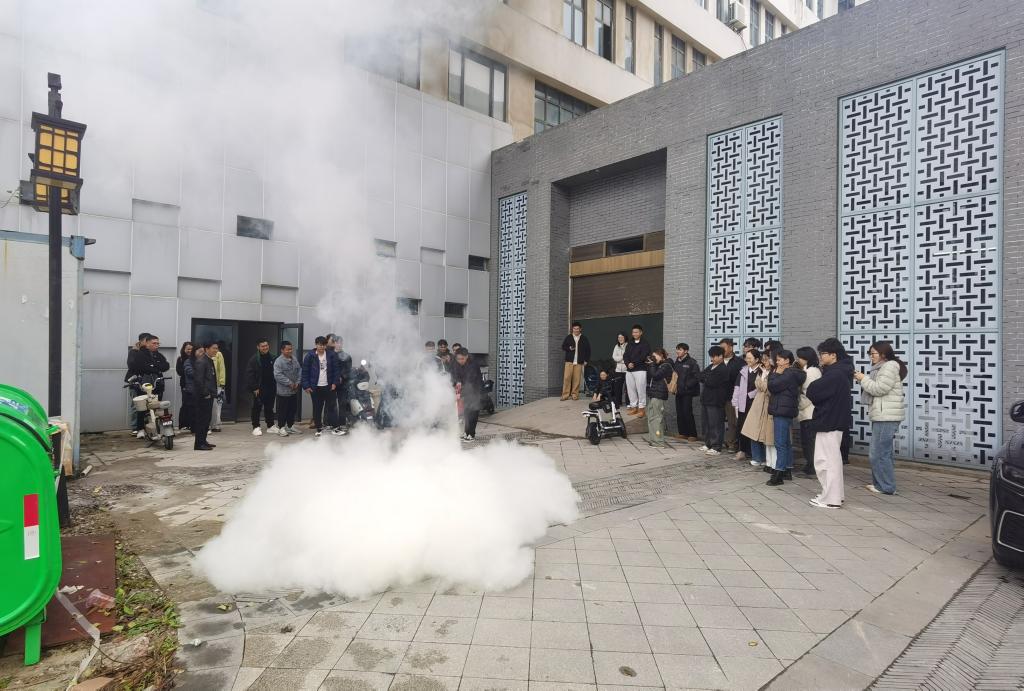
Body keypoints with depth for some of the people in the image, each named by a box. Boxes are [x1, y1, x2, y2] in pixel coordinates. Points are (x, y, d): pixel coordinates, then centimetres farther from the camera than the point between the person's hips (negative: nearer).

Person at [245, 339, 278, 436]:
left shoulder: (272, 358, 8)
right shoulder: (254, 359, -9)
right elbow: (249, 374, -12)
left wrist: (275, 387, 8)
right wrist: (254, 388, -15)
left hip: (270, 388, 5)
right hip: (258, 388, -5)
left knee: (269, 408, 13)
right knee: (257, 408, 4)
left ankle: (271, 426, 22)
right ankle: (256, 427, 12)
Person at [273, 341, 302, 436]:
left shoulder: (294, 359, 5)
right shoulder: (278, 361, -16)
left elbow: (299, 370, 11)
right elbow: (278, 375, -23)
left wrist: (297, 382, -2)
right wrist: (290, 383, -20)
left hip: (294, 391, 7)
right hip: (283, 391, -7)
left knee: (293, 409, 15)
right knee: (283, 410, 3)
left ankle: (290, 426, 28)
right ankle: (281, 428, 15)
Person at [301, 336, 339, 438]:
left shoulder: (331, 355, 1)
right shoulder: (310, 356, -3)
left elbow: (335, 370, 4)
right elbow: (305, 371, -2)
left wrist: (334, 383, -4)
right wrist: (306, 386, -7)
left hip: (329, 386, 1)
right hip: (315, 387, 0)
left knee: (331, 407, 2)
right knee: (317, 409, 7)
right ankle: (319, 428, 18)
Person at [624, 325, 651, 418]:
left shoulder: (644, 343, -3)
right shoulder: (630, 343, 14)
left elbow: (643, 356, -13)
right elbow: (625, 355, 7)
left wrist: (634, 363, -15)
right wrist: (628, 363, -11)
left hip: (640, 369, -6)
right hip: (629, 369, 6)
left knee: (641, 389, -5)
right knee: (630, 389, 9)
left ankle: (641, 408, 3)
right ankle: (633, 407, 19)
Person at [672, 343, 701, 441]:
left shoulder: (692, 362, -6)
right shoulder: (676, 362, 14)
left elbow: (697, 377, -11)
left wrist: (686, 386, -17)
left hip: (687, 392, -7)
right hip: (678, 392, 7)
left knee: (687, 413, -7)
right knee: (679, 413, 8)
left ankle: (692, 435, 2)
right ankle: (683, 433, 17)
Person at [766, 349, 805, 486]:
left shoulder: (789, 373, -14)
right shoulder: (791, 373, 17)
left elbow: (772, 386, -18)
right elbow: (772, 387, 16)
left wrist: (775, 374, -6)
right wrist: (777, 375, 5)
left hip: (782, 411, -11)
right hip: (785, 411, 11)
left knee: (780, 444, -10)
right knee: (787, 443, 15)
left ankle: (778, 475, -9)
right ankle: (787, 471, 22)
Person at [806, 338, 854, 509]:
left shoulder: (835, 374, -21)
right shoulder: (839, 371, 11)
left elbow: (812, 392, -22)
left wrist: (812, 388, -3)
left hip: (829, 422, -10)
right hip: (834, 420, 10)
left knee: (827, 460, -2)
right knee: (831, 459, 19)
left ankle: (831, 499, 6)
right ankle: (836, 494, 30)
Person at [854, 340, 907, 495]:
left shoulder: (890, 366, -11)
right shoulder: (882, 367, 20)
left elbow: (879, 389, -19)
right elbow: (876, 390, 17)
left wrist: (863, 378, -8)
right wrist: (863, 380, 4)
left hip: (887, 416, -11)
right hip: (882, 416, 11)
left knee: (878, 453, -8)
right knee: (882, 452, 14)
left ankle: (886, 487, -2)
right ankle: (880, 484, 20)